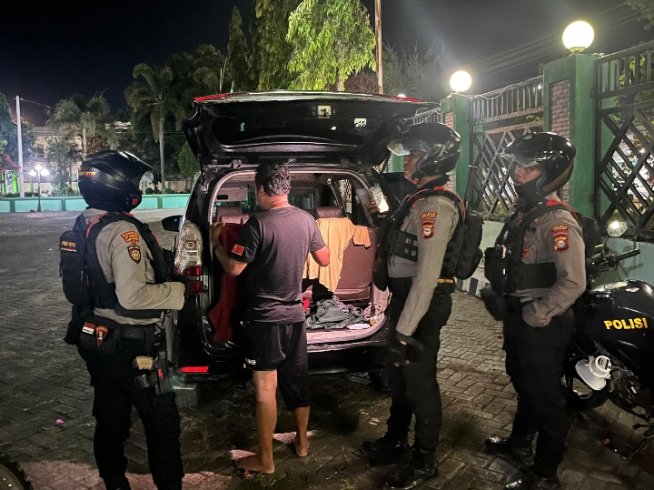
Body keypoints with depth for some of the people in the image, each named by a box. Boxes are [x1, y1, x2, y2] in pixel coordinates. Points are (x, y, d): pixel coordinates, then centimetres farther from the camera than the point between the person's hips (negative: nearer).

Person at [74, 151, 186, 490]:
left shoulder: (83, 227, 7)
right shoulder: (122, 230, -22)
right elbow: (132, 296, -29)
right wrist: (179, 291, -18)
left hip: (97, 339, 9)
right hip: (130, 346, -9)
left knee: (110, 419, 21)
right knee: (162, 422, 6)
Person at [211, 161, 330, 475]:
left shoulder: (258, 224, -19)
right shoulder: (306, 219, 0)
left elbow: (233, 269, -15)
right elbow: (324, 260, 10)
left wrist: (215, 242, 2)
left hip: (264, 318, -6)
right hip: (295, 315, 7)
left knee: (265, 389, 3)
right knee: (298, 380, 18)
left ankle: (265, 459, 14)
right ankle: (302, 442, 34)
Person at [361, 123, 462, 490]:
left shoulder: (435, 206, -20)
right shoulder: (421, 199, 13)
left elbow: (428, 275, -27)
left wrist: (405, 330, -27)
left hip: (423, 304, -10)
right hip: (406, 297, 10)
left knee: (420, 381, 4)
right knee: (399, 374, 22)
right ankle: (396, 439, 41)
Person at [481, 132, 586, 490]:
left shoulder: (557, 222, -21)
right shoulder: (522, 215, 9)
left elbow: (573, 283, -28)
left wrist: (533, 317, -23)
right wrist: (498, 296, 8)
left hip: (541, 325, -9)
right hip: (518, 318, 9)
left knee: (544, 396, 5)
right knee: (523, 385, 25)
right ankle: (520, 444, 46)